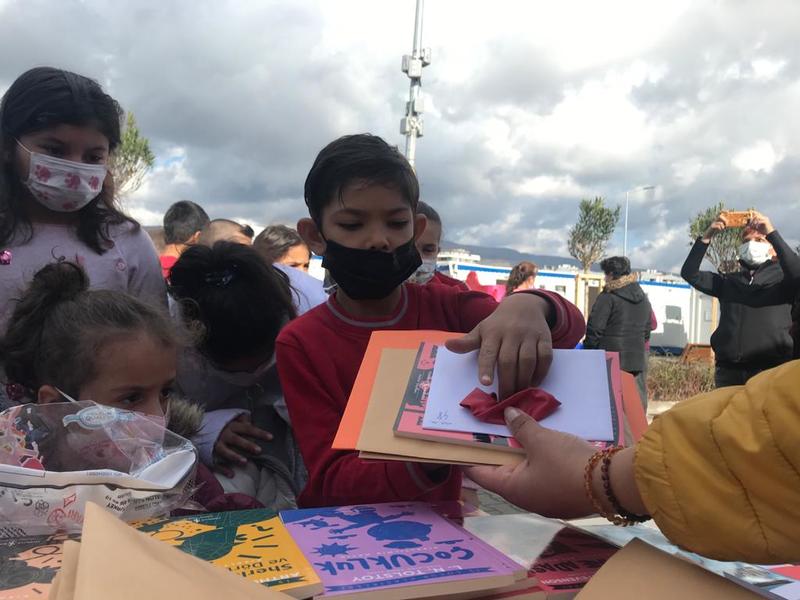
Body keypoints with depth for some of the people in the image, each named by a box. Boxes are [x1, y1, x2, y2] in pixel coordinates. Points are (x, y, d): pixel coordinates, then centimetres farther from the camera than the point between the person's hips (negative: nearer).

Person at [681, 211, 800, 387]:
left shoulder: (782, 277, 8)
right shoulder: (729, 281, 18)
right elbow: (690, 273, 8)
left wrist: (771, 233, -15)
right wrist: (707, 237, 0)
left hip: (771, 370, -3)